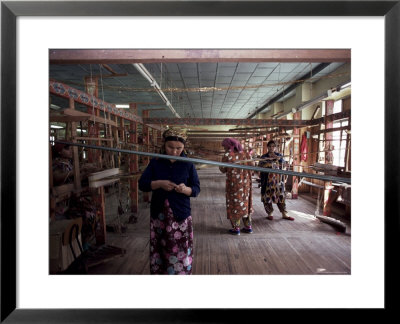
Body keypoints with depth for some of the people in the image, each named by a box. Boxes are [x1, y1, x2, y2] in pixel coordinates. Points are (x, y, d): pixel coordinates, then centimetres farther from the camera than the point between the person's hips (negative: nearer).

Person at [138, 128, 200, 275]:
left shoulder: (188, 164, -2)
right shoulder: (155, 162, 1)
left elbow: (196, 188, -1)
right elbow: (142, 184, -3)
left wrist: (185, 189, -23)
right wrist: (159, 183, -21)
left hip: (181, 216, -1)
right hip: (159, 215, 2)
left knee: (180, 254, 3)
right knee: (159, 252, 11)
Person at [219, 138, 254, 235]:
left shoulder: (227, 155, -11)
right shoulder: (244, 153, 2)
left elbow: (223, 170, -5)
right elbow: (252, 165, 6)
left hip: (233, 183, -4)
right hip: (245, 183, 5)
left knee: (234, 204, 7)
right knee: (245, 203, 16)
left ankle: (236, 228, 13)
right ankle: (248, 227, 22)